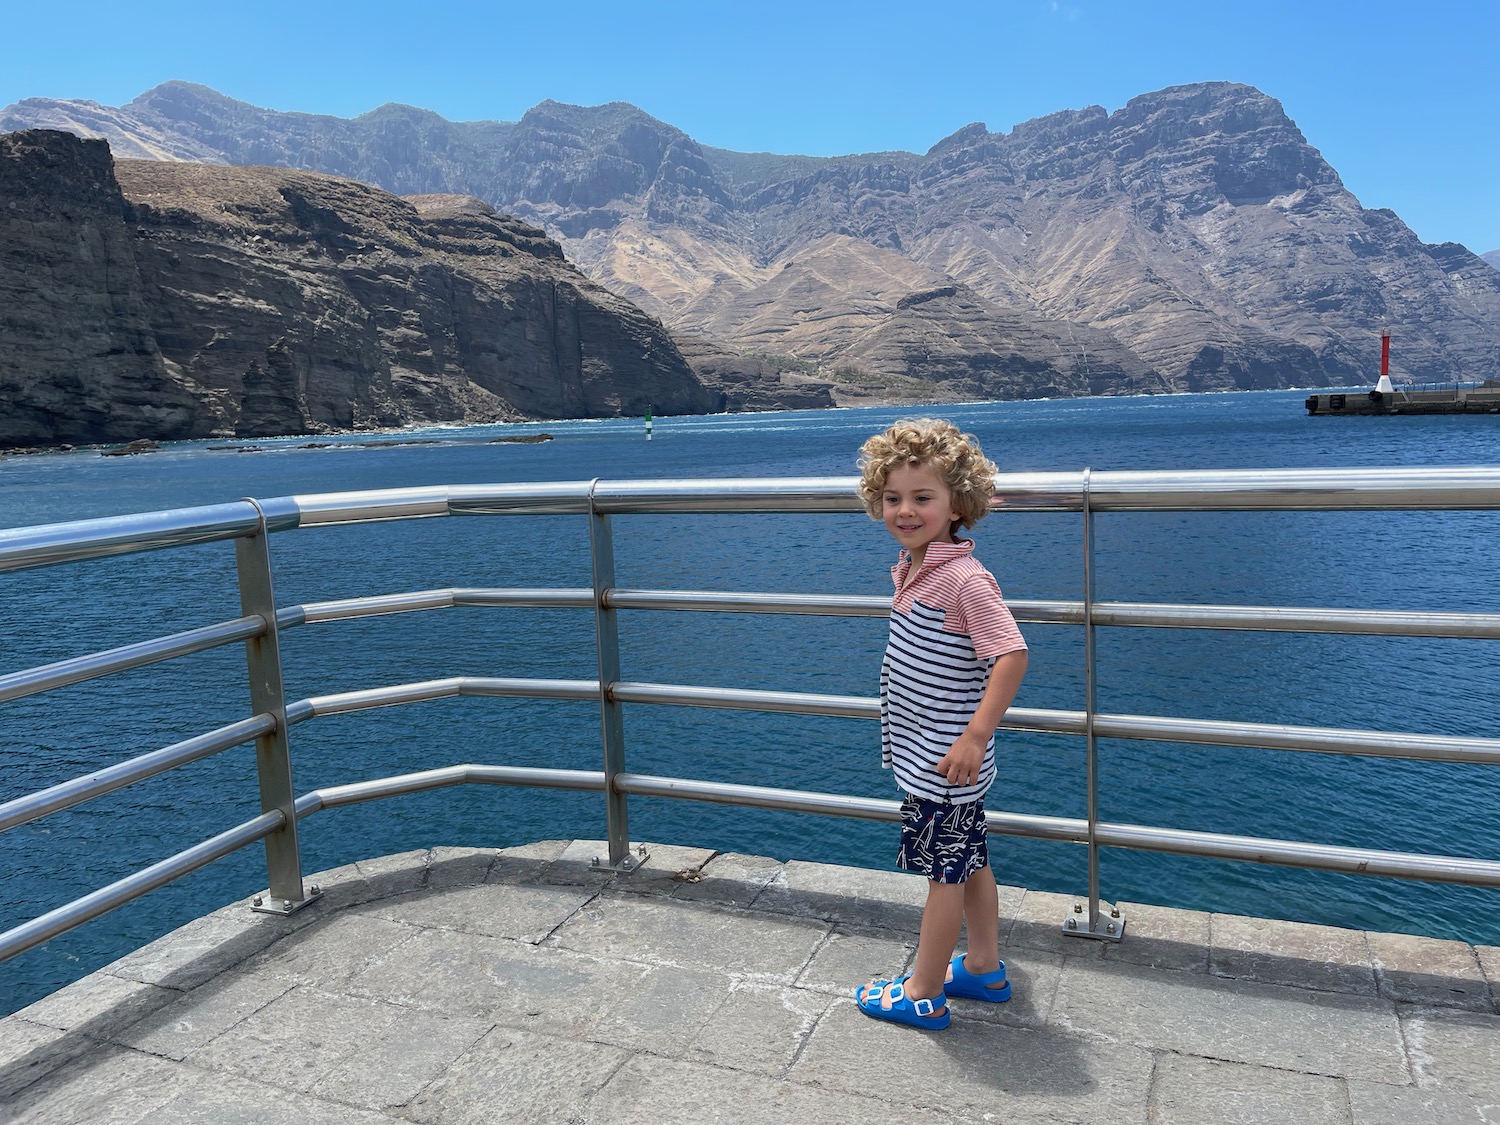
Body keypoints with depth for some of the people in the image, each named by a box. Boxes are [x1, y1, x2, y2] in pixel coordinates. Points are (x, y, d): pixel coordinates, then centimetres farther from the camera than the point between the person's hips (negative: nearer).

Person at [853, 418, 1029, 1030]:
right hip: (926, 752, 9)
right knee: (968, 863, 21)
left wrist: (975, 737, -27)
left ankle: (922, 995, 20)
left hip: (945, 760, -9)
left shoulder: (965, 578, -23)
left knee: (945, 871, 5)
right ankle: (985, 969, 36)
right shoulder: (912, 567, 6)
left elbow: (1012, 655, -28)